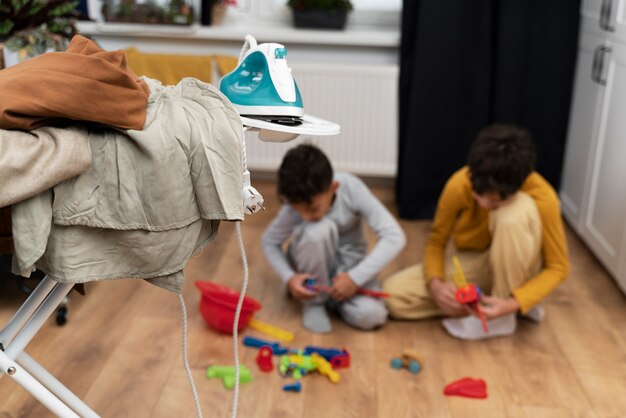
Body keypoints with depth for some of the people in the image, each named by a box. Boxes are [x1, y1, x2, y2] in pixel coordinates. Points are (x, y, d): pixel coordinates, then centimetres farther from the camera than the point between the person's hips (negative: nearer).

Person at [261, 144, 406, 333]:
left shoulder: (351, 188, -28)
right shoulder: (293, 208, -24)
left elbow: (395, 236, -30)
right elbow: (269, 242, -8)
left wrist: (355, 277, -35)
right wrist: (289, 278, -25)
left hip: (348, 262, 0)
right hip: (313, 264, 0)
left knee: (371, 315, -28)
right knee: (319, 230, -36)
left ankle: (330, 295, 4)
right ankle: (314, 300, -11)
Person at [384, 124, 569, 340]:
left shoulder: (542, 197, -28)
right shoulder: (459, 184, -24)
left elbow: (557, 267, -18)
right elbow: (435, 242, -9)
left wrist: (513, 303, -32)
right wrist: (436, 284, -29)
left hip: (515, 268, -2)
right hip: (474, 264, 3)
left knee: (516, 212, -36)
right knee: (393, 294, -19)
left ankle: (504, 316, -19)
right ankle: (484, 302, -6)